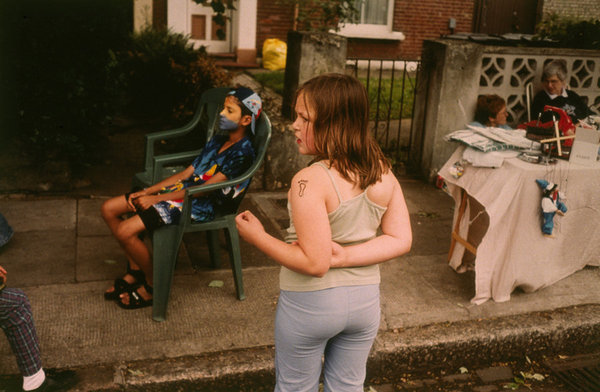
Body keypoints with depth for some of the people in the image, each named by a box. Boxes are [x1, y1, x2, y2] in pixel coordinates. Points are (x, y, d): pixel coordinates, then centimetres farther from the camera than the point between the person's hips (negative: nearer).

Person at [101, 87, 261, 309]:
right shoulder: (217, 141, 16)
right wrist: (146, 192, 4)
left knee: (125, 231, -22)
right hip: (181, 191, 10)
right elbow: (187, 173, 14)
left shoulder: (242, 152, -13)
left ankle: (151, 286, 1)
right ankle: (135, 271, 14)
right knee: (109, 209, 4)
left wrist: (157, 198, -17)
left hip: (199, 206, -10)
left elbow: (206, 187, -18)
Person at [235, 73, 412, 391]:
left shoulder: (309, 182, -26)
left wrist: (257, 236, -15)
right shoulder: (383, 174, -7)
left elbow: (315, 263, -26)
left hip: (310, 304, -5)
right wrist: (345, 255, -13)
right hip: (365, 299, 5)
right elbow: (400, 240, -7)